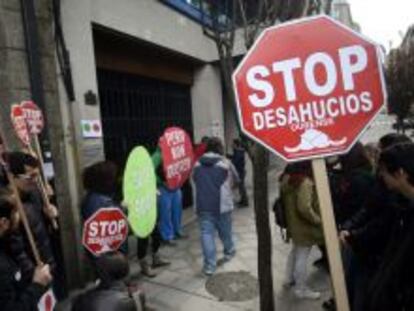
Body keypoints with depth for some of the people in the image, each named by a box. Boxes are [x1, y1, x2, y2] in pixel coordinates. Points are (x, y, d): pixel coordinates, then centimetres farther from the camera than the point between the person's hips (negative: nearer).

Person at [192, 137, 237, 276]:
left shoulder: (197, 164, 3)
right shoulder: (225, 162, -6)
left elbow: (194, 180, 13)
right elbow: (236, 179, 5)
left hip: (202, 205, 1)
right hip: (222, 205, -1)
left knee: (206, 233, 4)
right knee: (225, 231, 19)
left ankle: (210, 265, 4)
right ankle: (229, 251, 42)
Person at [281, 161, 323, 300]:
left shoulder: (288, 177, 1)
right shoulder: (305, 182, -26)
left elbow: (284, 199, 11)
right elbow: (304, 208, -31)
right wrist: (317, 220, -17)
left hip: (293, 222, 9)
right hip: (304, 225, -9)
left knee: (295, 251, 25)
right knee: (302, 256, 5)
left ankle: (289, 279, 40)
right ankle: (301, 289, 21)